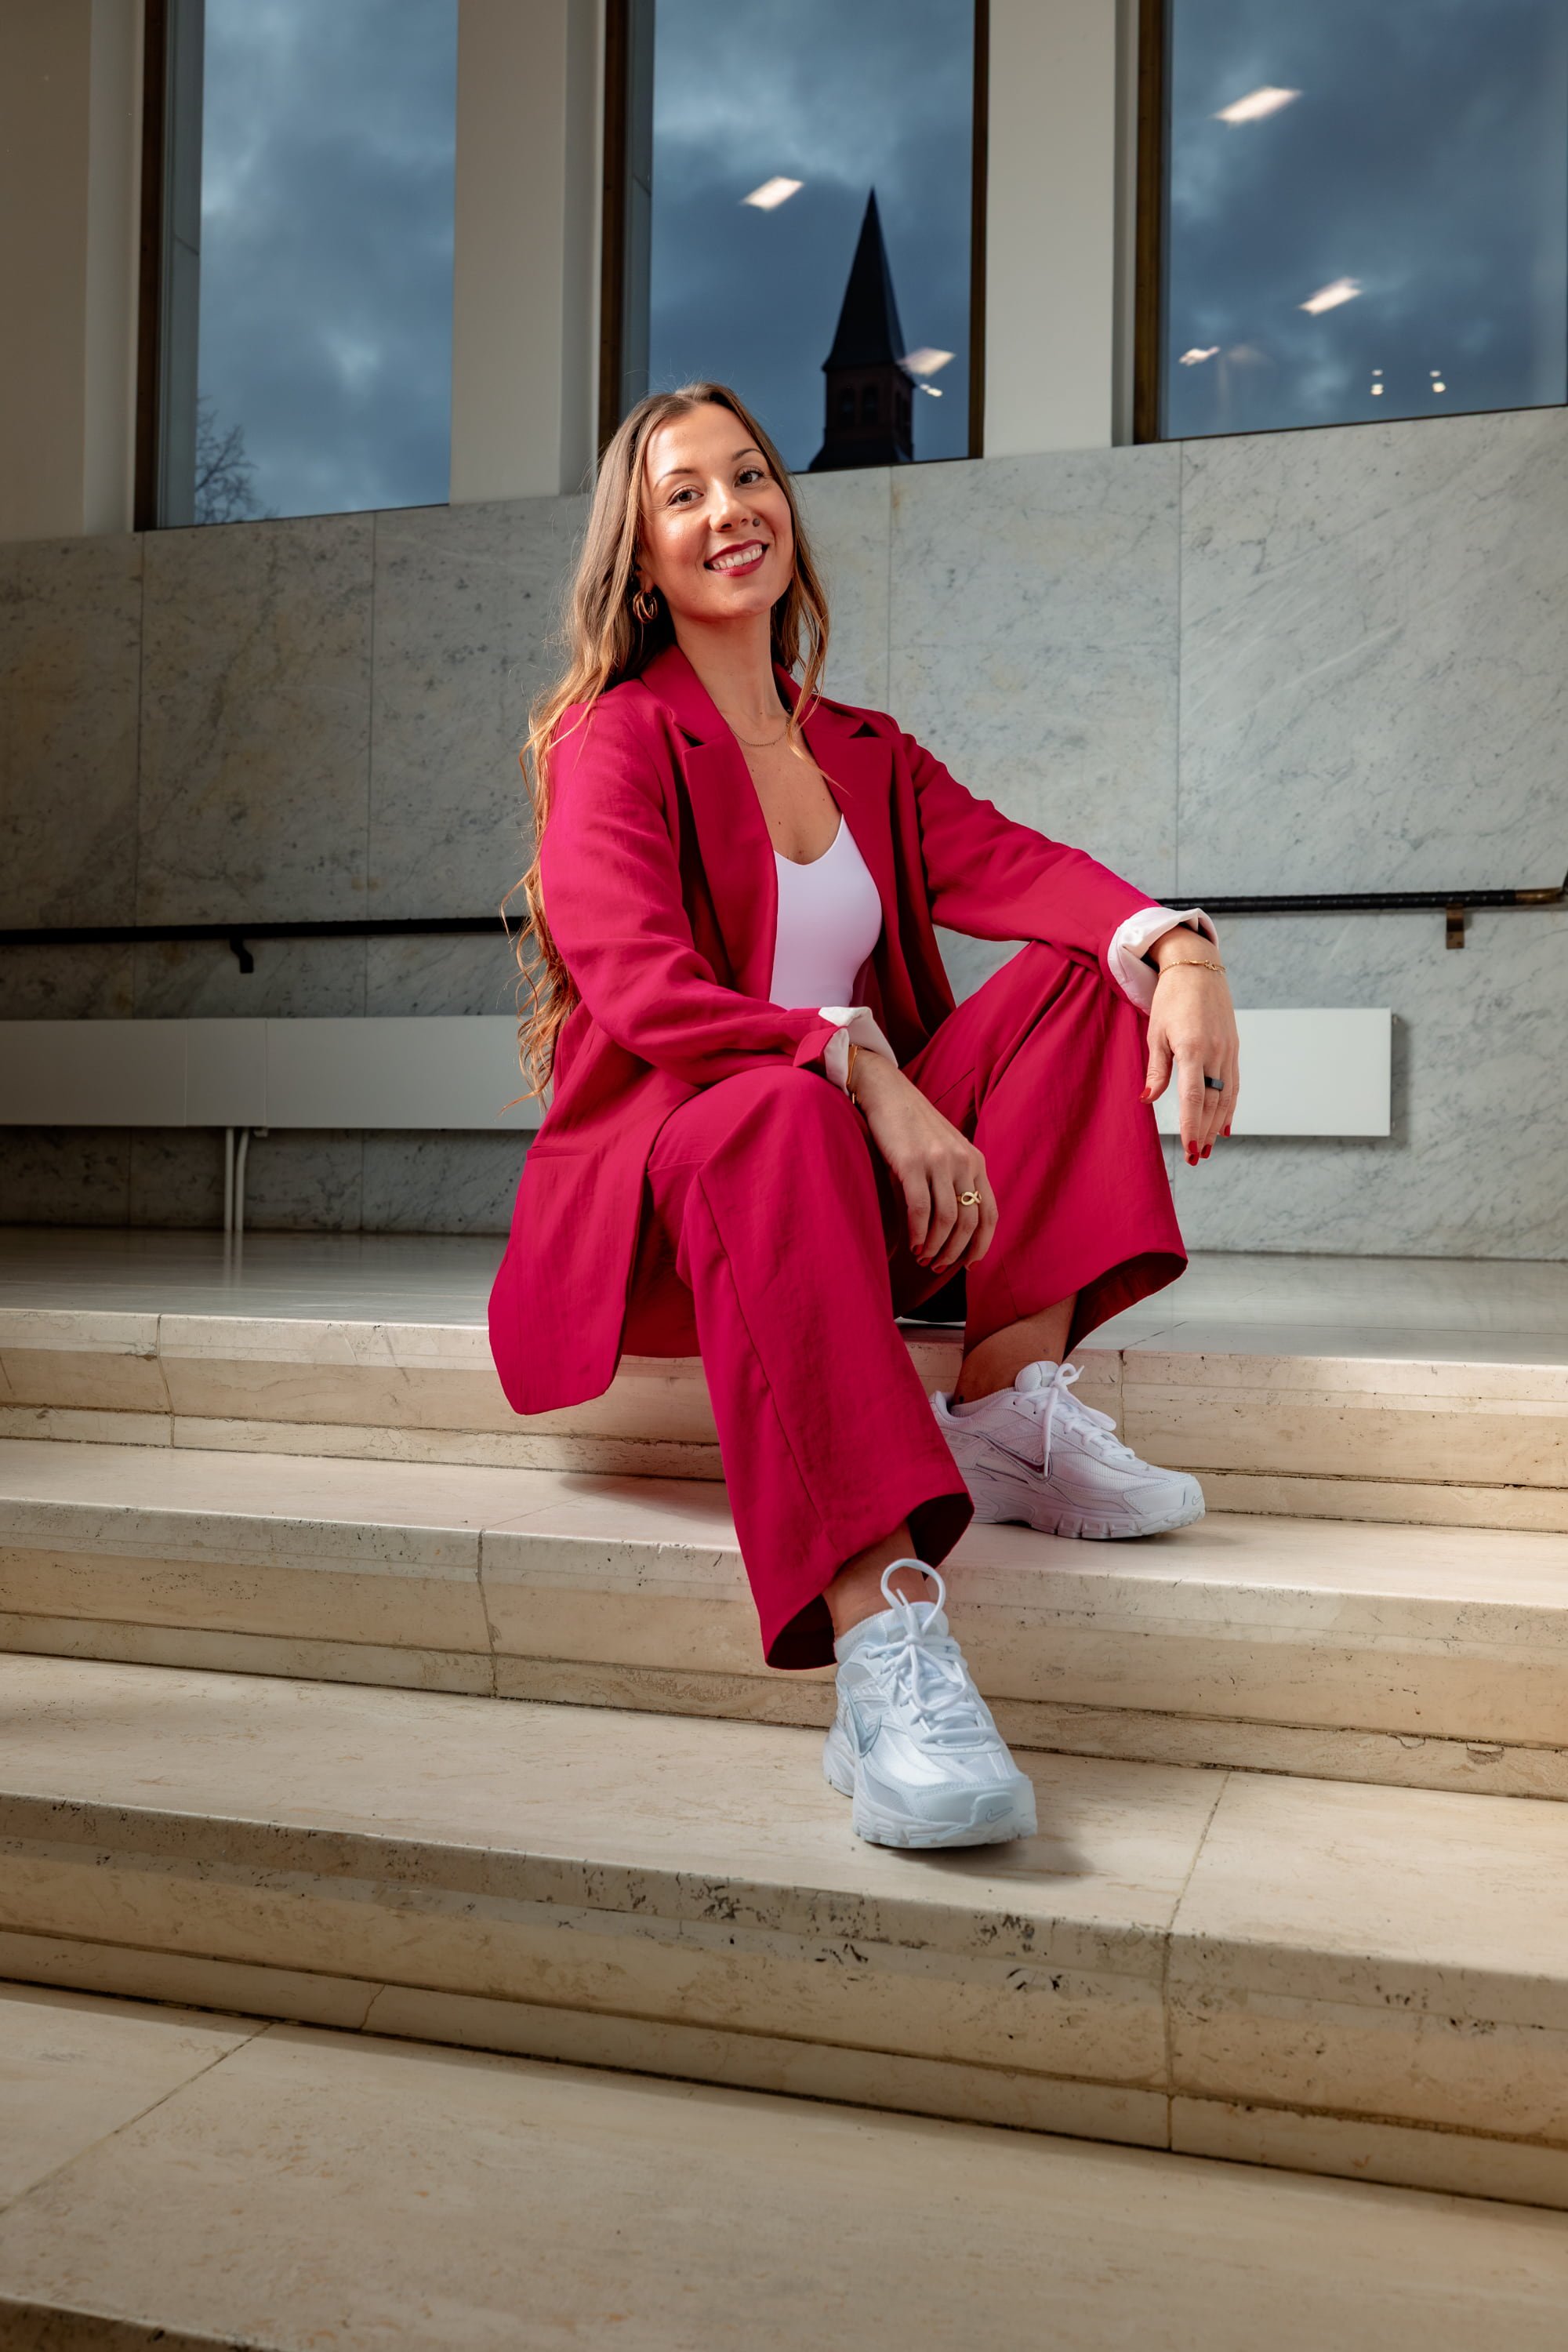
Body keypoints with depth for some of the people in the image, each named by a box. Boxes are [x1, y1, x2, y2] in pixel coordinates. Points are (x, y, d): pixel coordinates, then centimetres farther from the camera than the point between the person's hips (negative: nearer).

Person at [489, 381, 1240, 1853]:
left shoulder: (865, 754, 17)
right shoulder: (615, 737, -1)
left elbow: (1008, 863, -2)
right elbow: (642, 993, -18)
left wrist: (1177, 943, -22)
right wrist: (867, 1074, -29)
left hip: (860, 1174, 6)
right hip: (657, 1174, -6)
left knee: (1081, 978, -9)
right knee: (784, 1118, -39)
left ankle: (1008, 1407, -24)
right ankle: (885, 1651, -53)